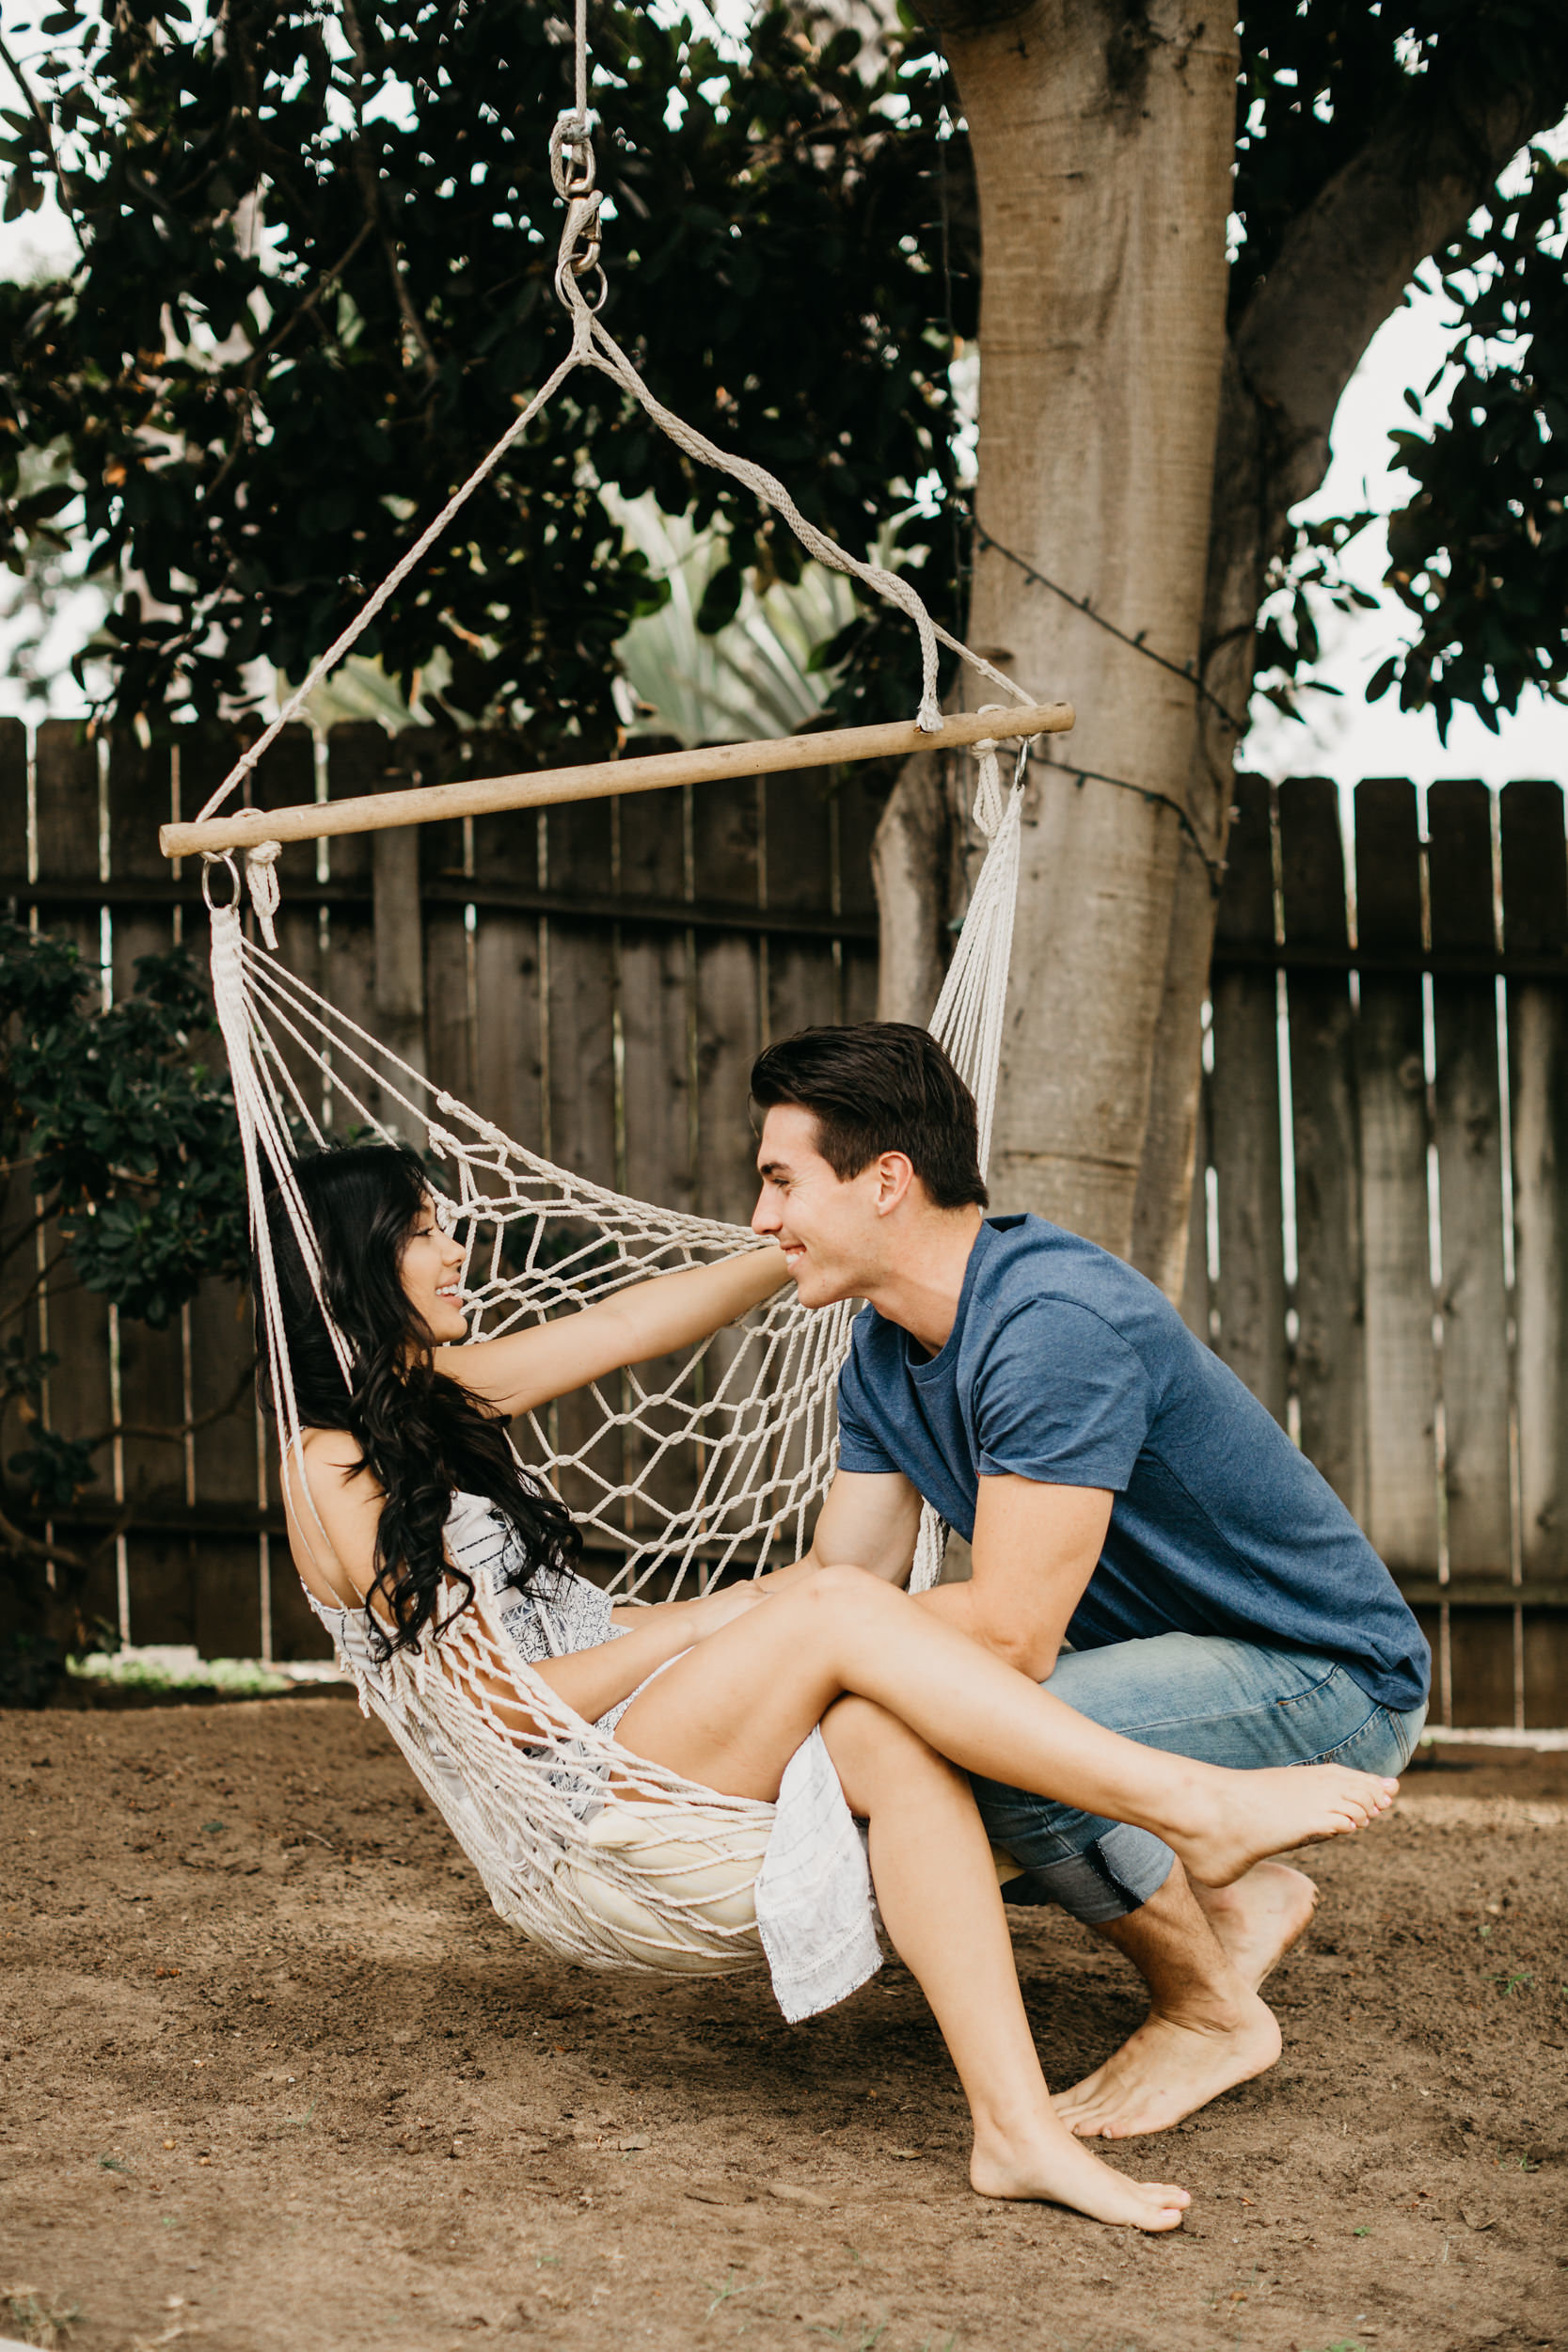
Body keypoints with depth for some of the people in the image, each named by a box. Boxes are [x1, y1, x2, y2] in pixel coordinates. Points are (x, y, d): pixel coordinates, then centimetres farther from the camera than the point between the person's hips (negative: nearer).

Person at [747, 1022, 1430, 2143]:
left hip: (1332, 1682, -10)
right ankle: (1232, 1898, 13)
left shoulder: (1052, 1325, -29)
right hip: (1171, 1653, 10)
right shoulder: (886, 1354, 1)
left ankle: (1212, 2012, -6)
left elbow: (1009, 1633, -32)